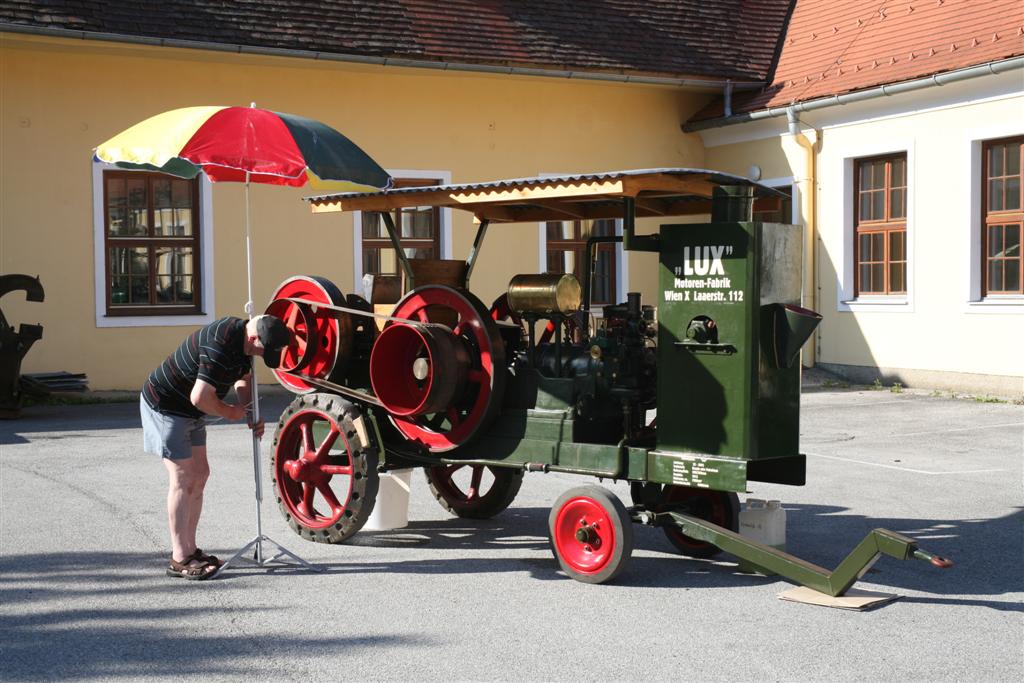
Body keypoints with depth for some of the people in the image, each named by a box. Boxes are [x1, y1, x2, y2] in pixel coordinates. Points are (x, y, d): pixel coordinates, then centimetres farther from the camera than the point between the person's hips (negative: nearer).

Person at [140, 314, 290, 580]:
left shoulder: (240, 337, 0)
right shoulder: (221, 346, -31)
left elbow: (243, 378, 15)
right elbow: (199, 397, -33)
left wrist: (251, 416, 0)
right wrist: (230, 412, -15)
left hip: (190, 412, 10)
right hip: (165, 406, -10)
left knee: (199, 475, 10)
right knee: (183, 479, -8)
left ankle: (189, 549, 19)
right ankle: (180, 560, -3)